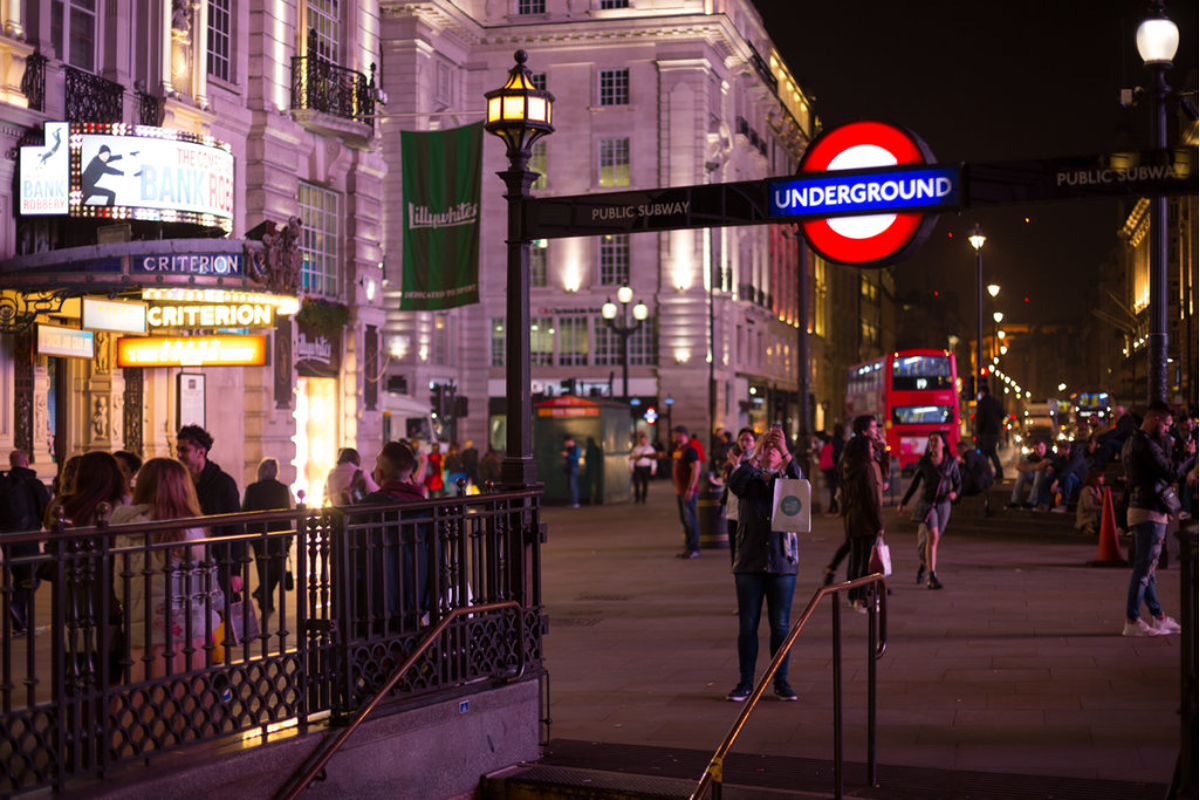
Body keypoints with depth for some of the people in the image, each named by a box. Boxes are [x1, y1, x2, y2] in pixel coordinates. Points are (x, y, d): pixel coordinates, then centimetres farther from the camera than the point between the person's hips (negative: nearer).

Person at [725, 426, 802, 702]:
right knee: (747, 626, 2)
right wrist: (756, 455, -22)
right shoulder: (751, 477, 7)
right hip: (749, 562, 0)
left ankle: (781, 681, 12)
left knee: (780, 625, 3)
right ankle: (745, 682, 9)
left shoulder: (787, 478, 8)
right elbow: (735, 484, -15)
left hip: (783, 562, 0)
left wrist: (785, 452, -24)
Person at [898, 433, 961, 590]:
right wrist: (902, 503, 11)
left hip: (943, 505, 3)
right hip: (926, 504, -3)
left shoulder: (951, 462, 0)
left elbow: (958, 484, 5)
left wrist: (955, 493, -19)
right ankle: (932, 578, -21)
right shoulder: (923, 461, -2)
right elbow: (914, 483, 7)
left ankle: (923, 564, 46)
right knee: (933, 537, -21)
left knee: (932, 539, 14)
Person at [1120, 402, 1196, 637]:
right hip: (1150, 513, -10)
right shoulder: (1146, 445, -18)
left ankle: (1158, 617, 26)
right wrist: (1189, 455, -7)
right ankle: (1132, 622, -2)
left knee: (1146, 567, 16)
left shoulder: (1130, 443, 14)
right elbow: (1172, 473, -19)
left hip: (1137, 509, 10)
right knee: (1144, 568, -5)